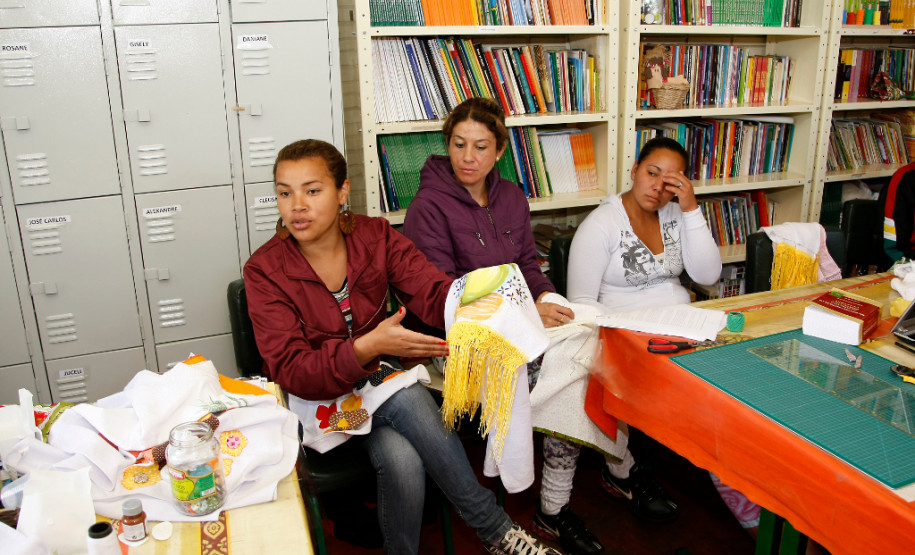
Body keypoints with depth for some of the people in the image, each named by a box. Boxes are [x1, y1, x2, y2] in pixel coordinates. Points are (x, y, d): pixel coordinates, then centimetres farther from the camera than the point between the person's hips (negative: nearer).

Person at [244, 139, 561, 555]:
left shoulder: (375, 236, -6)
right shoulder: (264, 271, -14)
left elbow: (434, 293, -19)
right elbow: (290, 371, -22)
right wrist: (367, 347, -41)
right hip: (314, 395, -2)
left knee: (404, 459, -30)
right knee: (401, 458, -27)